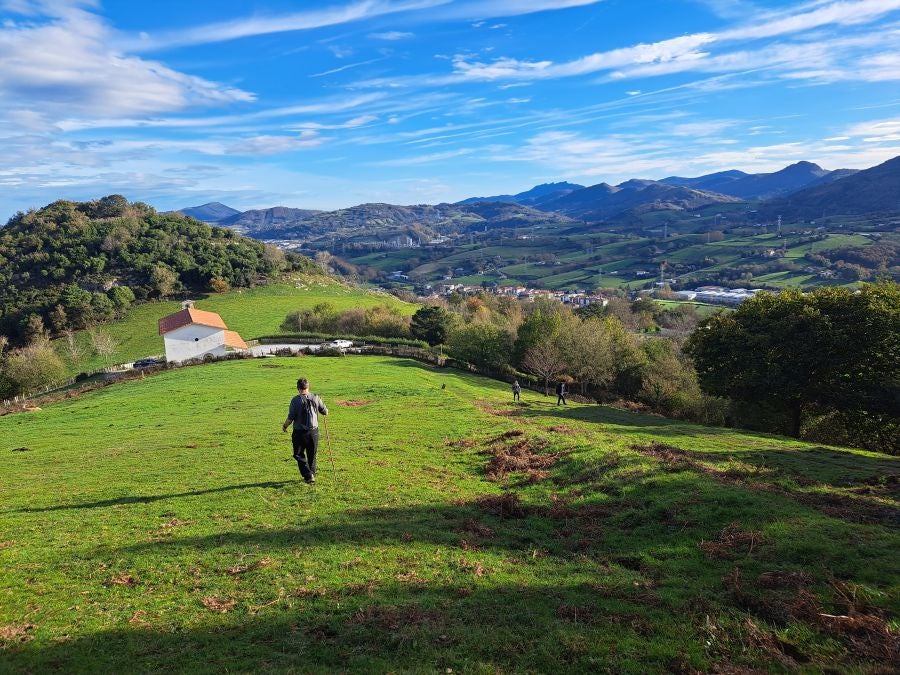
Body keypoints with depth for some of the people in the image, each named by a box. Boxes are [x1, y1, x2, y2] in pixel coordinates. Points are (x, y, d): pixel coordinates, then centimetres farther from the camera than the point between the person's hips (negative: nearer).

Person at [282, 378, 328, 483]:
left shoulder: (295, 400, -13)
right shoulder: (316, 398, -4)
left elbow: (290, 418, -12)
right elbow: (325, 412, 4)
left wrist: (284, 426, 7)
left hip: (299, 432, -3)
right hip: (313, 431, 3)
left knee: (299, 455, 10)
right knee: (312, 455, 18)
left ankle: (308, 475, 0)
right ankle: (312, 474, 25)